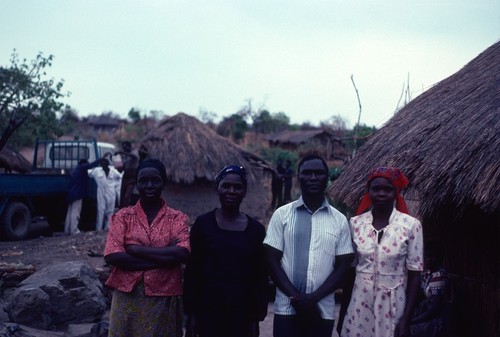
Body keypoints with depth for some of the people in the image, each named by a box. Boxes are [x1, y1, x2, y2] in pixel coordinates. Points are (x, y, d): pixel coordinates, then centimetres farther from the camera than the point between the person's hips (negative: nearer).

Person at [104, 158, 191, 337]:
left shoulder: (177, 218, 2)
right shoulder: (123, 216, 2)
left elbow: (182, 253, -15)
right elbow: (112, 256, -11)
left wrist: (137, 250, -15)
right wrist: (163, 258, -15)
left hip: (164, 300, 0)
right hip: (127, 298, 1)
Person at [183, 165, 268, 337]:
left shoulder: (256, 229, 3)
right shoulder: (203, 223, -1)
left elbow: (261, 277, 5)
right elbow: (192, 271, 0)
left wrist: (256, 318, 1)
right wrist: (191, 313, -4)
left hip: (242, 312, 1)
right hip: (208, 310, -1)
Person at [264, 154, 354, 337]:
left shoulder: (339, 220, 4)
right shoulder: (282, 215, 1)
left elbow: (342, 267, 2)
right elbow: (272, 261, -1)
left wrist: (314, 298, -10)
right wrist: (296, 298, -11)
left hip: (323, 310, 1)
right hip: (287, 309, -1)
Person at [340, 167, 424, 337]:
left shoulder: (411, 225, -8)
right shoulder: (355, 223, -1)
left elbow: (414, 275, -5)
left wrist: (406, 319, -8)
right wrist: (342, 312, 7)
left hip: (393, 305, -2)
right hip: (360, 303, 2)